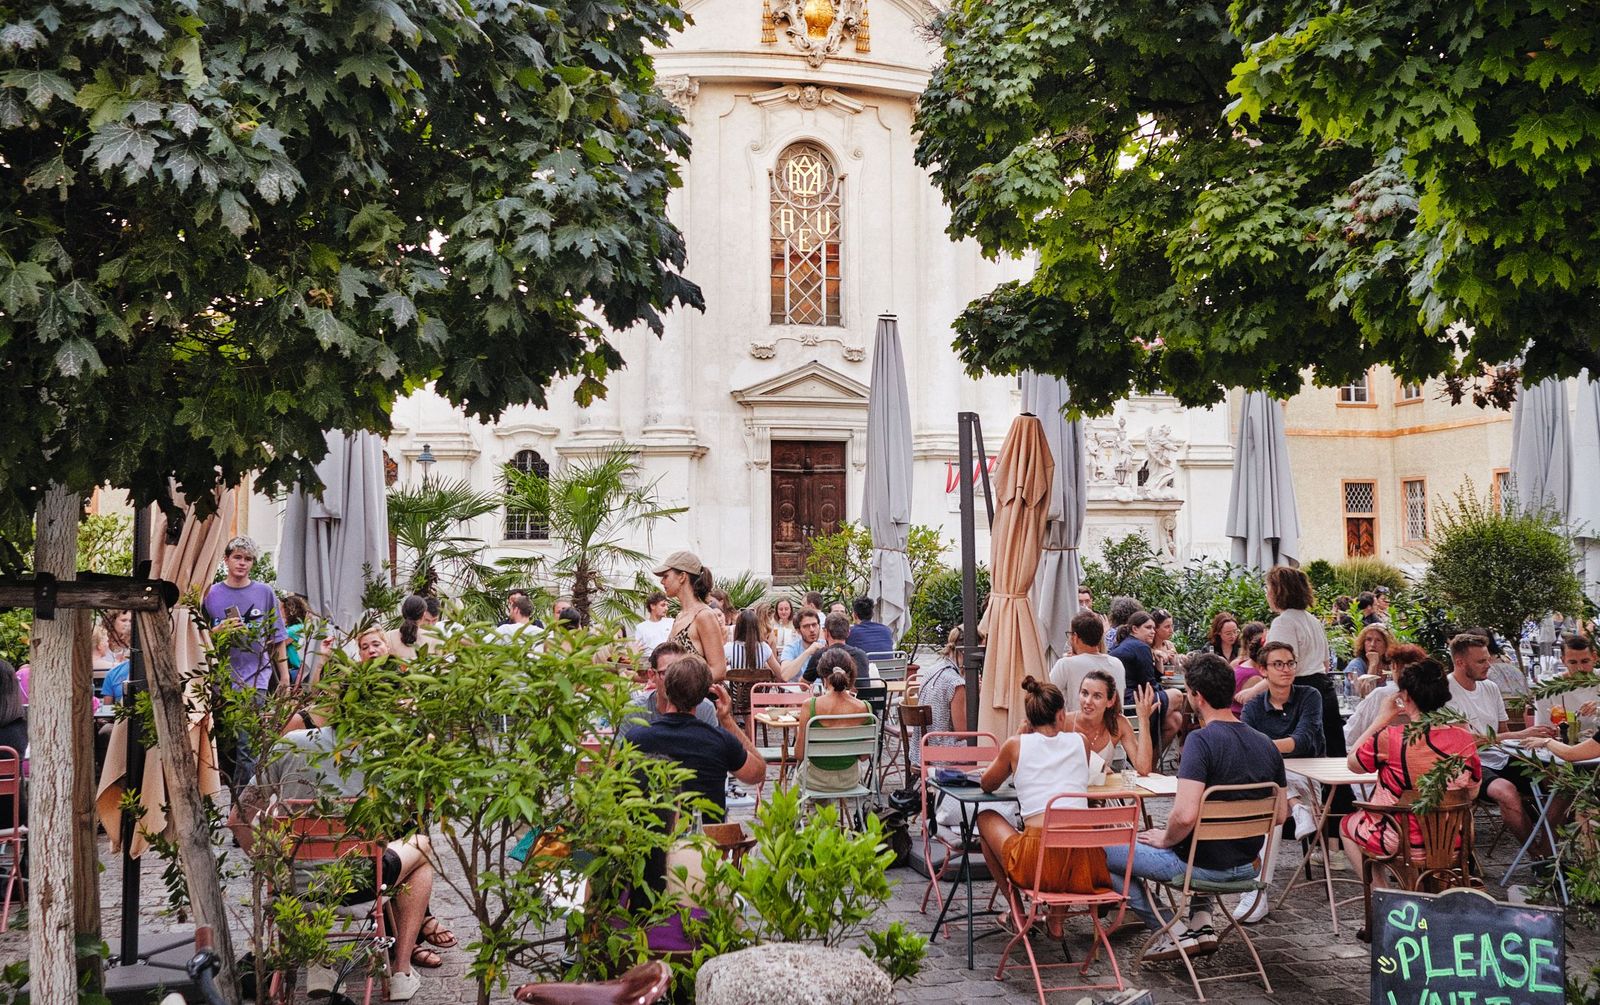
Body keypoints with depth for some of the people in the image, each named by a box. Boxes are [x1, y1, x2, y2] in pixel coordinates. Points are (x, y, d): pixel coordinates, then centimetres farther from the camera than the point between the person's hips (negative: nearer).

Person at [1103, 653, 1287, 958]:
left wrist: (1166, 839, -11)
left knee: (1100, 851, 6)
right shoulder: (1267, 745, 0)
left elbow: (1185, 815, -31)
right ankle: (1202, 924, 22)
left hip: (1205, 866, -8)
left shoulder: (1202, 740, -23)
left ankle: (1176, 932, 5)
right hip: (1247, 866, 8)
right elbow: (1280, 815, 8)